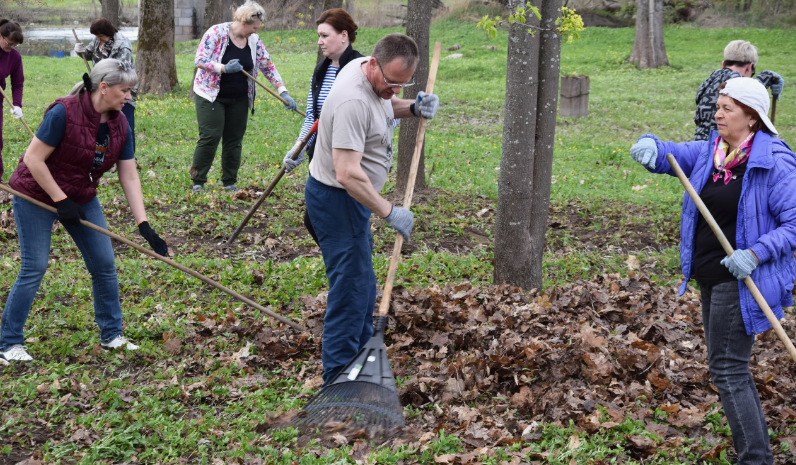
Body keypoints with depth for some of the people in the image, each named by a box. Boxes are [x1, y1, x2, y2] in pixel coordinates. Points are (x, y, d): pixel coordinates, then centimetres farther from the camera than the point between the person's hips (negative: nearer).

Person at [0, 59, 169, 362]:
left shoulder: (120, 125, -6)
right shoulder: (64, 113, -25)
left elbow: (129, 177, -5)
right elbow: (33, 159, -22)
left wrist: (144, 225, -11)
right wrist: (61, 200, -21)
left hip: (81, 198, 7)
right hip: (37, 196, -6)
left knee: (104, 264, 3)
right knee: (34, 268, -8)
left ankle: (111, 335, 17)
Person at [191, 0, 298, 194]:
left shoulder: (254, 40, 1)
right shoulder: (217, 32, -14)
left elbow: (268, 66, 3)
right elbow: (199, 61, -16)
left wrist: (283, 92, -5)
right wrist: (224, 68, -27)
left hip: (238, 100, 5)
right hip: (212, 96, -5)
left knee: (234, 140, 7)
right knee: (209, 138, -8)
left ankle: (229, 183, 17)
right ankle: (198, 182, 3)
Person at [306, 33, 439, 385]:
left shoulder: (369, 72, 0)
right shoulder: (353, 101, -31)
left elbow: (384, 106, 24)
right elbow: (348, 174, -34)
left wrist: (413, 108, 2)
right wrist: (389, 212, -28)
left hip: (352, 197, 11)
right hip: (337, 200, -11)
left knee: (363, 280, 22)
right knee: (350, 288, -7)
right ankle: (338, 379, 1)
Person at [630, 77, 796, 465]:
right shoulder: (707, 153, 5)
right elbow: (665, 155, 5)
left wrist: (756, 254, -28)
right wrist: (649, 146, -20)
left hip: (741, 281, -9)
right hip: (711, 276, 9)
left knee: (727, 368, -9)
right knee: (730, 365, 17)